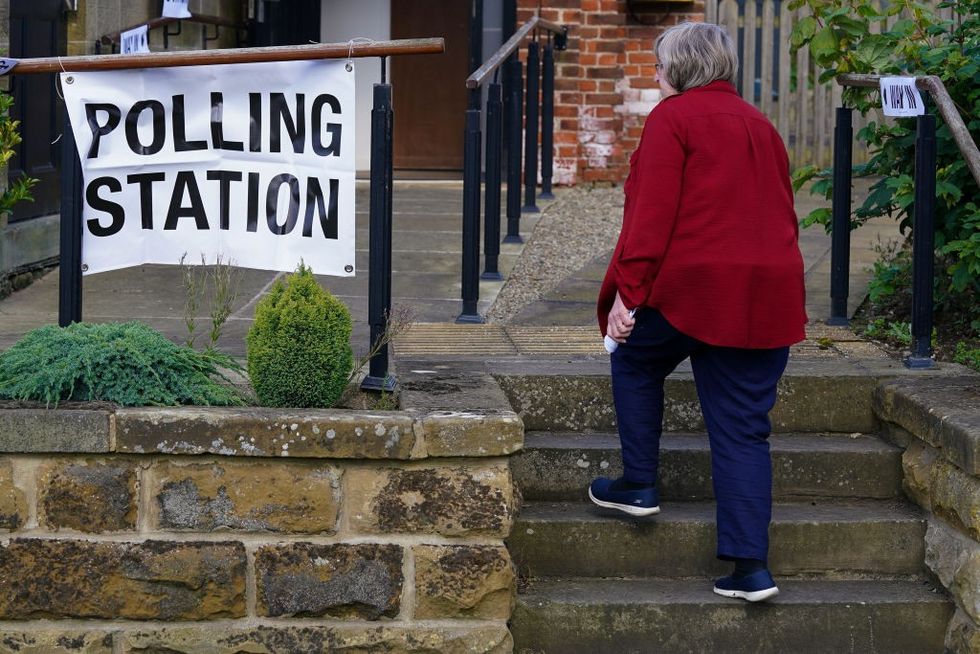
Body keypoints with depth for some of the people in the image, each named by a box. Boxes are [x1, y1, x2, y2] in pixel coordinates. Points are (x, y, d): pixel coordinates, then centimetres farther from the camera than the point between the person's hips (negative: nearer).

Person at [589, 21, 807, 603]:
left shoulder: (673, 116, -1)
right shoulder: (760, 125, 21)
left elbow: (652, 212, -11)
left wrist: (627, 290, -11)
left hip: (692, 283, -6)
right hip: (770, 293, 6)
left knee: (636, 360, 23)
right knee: (744, 430, 5)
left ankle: (639, 485, 23)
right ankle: (751, 566, -2)